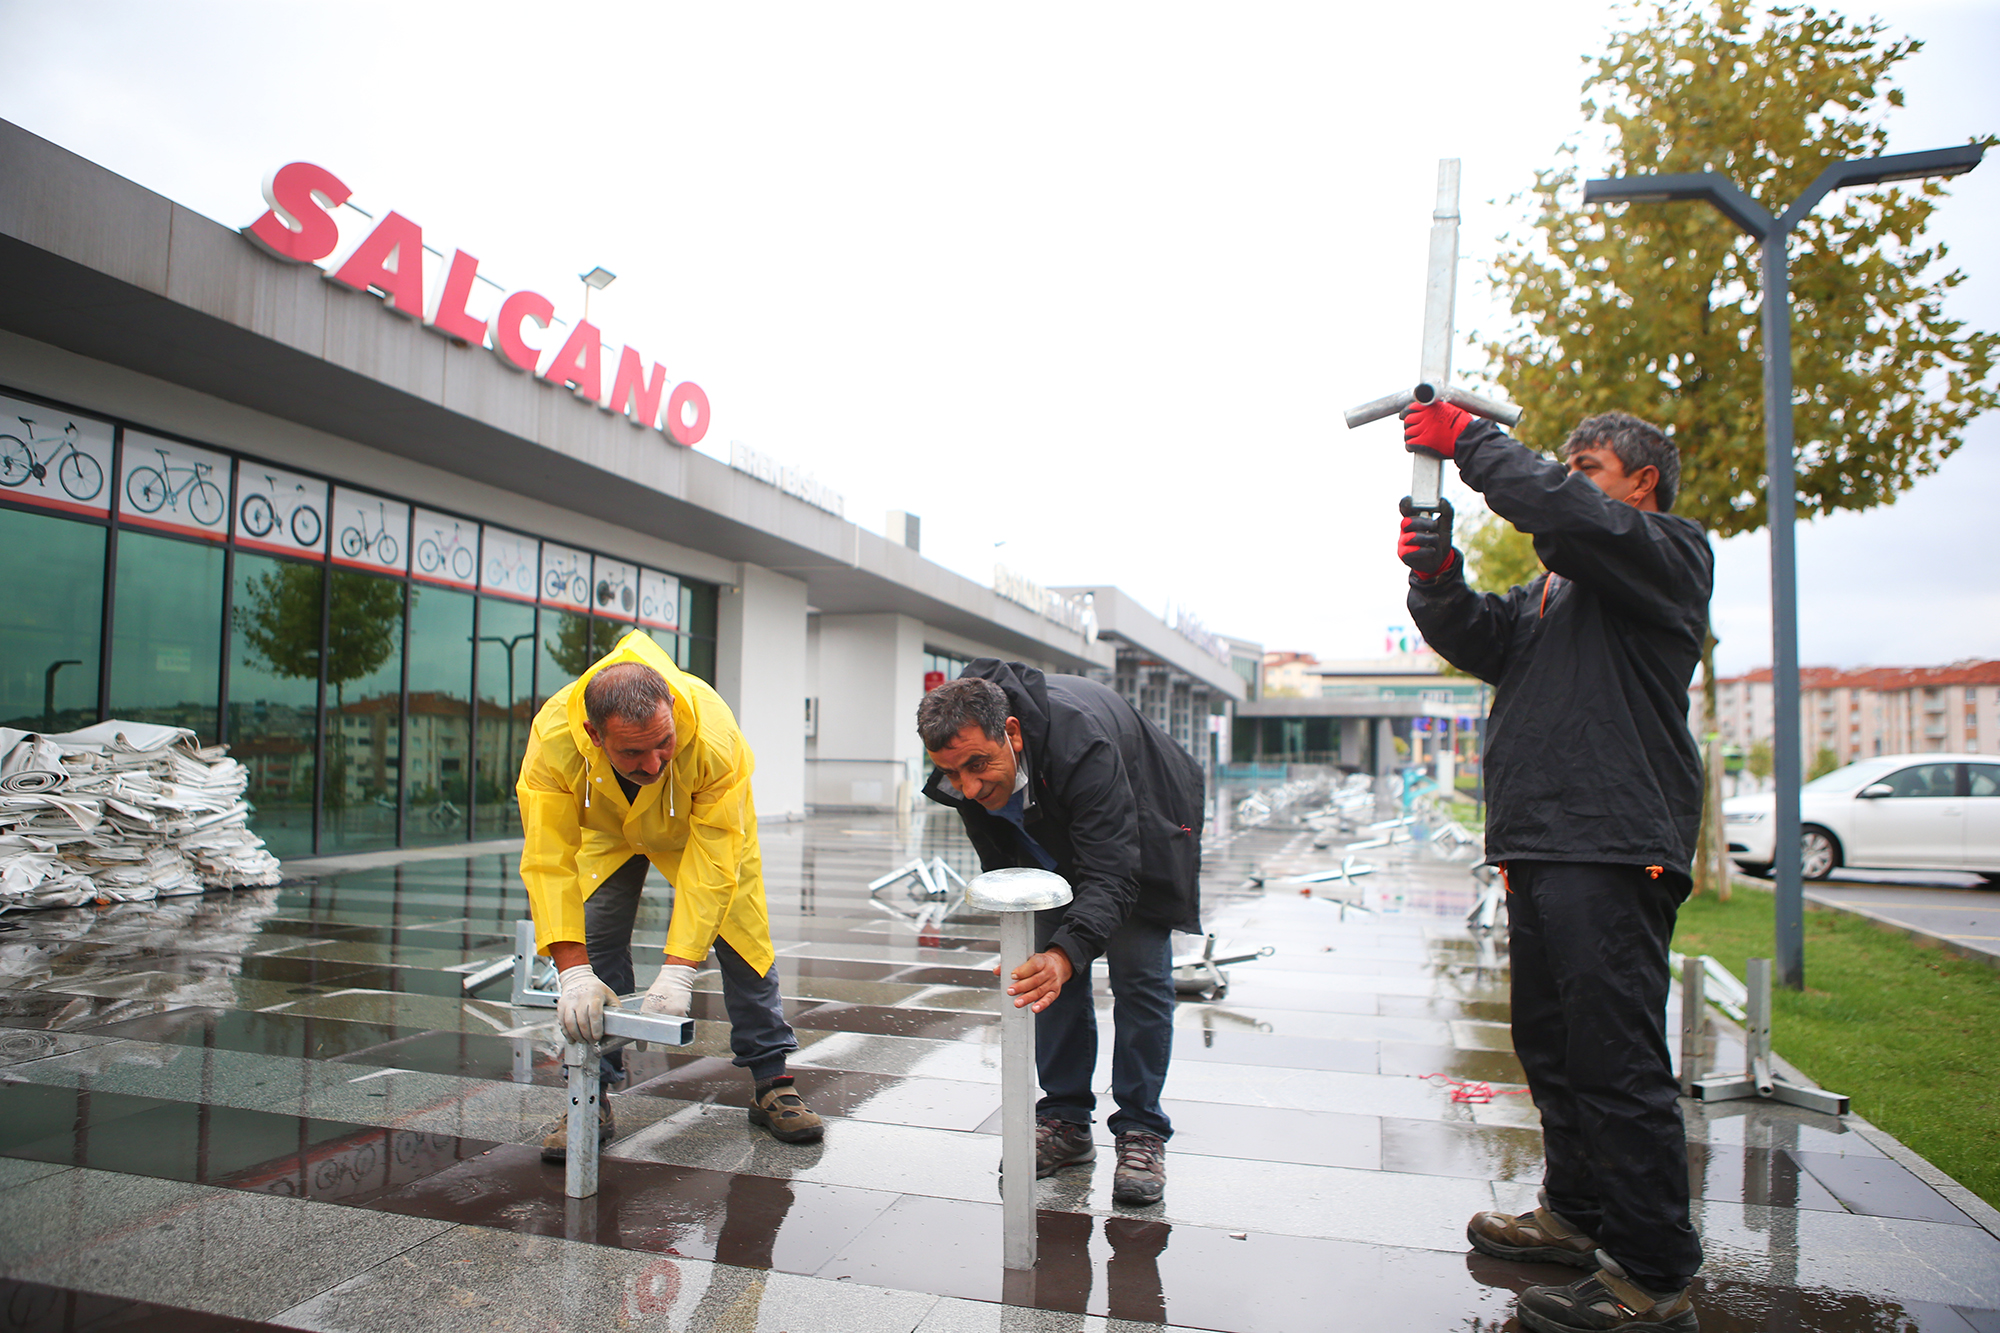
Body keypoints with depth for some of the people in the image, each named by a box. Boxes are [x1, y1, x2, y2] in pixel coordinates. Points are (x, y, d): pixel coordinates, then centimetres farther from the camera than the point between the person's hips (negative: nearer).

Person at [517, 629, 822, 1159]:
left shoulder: (715, 736, -44)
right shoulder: (553, 737, -40)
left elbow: (713, 863, -39)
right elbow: (549, 861, -36)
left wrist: (678, 971, -43)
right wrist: (574, 972, -44)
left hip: (704, 826, -1)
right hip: (606, 830, 1)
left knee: (743, 938, -1)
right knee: (595, 950, -7)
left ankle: (772, 1085, 13)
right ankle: (591, 1099, 7)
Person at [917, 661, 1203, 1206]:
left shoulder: (1080, 741, -45)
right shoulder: (965, 756, -26)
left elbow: (1110, 874, -47)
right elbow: (998, 854, -5)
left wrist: (1066, 954, -62)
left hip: (1138, 834, -4)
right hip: (1052, 841, 5)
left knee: (1138, 975, -7)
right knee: (1045, 972, -1)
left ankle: (1141, 1131, 5)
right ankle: (1065, 1121, 12)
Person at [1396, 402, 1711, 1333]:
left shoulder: (1669, 551, 2)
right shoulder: (1554, 586, 27)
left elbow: (1566, 512, -17)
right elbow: (1479, 641, 14)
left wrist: (1470, 442, -8)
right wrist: (1437, 580, -4)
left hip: (1613, 847, -9)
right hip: (1540, 844, 9)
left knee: (1617, 1056, -8)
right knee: (1550, 1044, 16)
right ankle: (1578, 1216, 30)